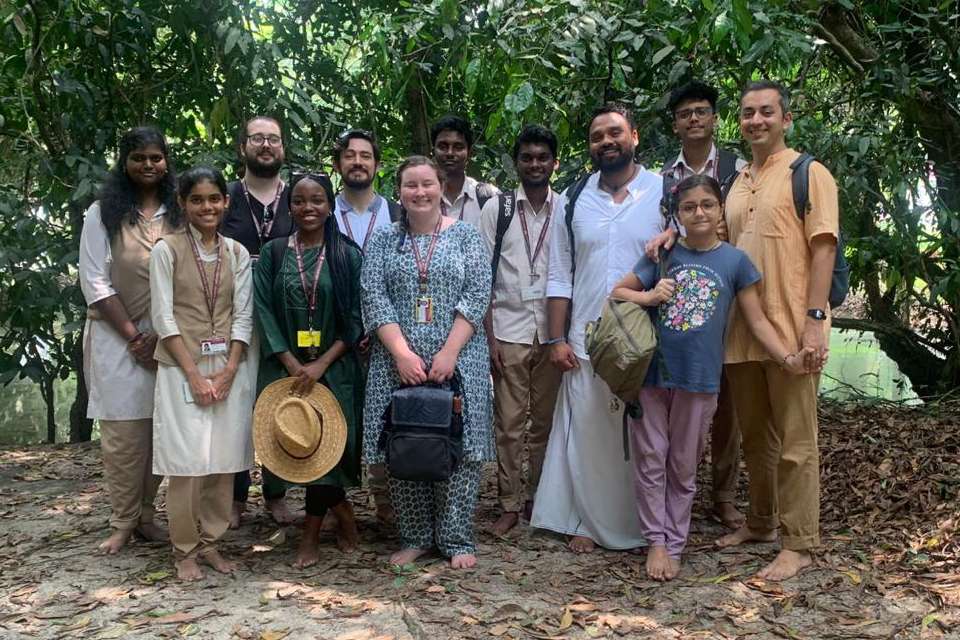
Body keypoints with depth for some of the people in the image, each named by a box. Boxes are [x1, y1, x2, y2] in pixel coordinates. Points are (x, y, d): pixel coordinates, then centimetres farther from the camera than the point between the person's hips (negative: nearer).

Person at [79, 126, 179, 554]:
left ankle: (145, 515, 16)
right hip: (116, 336, -2)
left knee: (160, 430, 4)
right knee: (123, 431, 0)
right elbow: (94, 282, -3)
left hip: (168, 336, 2)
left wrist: (160, 336, -6)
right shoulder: (103, 213, 2)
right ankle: (122, 522, 11)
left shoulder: (180, 213, 6)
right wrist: (132, 335, -8)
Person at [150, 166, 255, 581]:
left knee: (223, 459, 4)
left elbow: (243, 317, 5)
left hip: (230, 369, 3)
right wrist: (195, 375, -12)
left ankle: (210, 542, 18)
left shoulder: (237, 254, 8)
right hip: (182, 369, -3)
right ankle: (185, 550, 10)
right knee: (187, 461, -4)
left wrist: (228, 371, -7)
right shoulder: (167, 250, -1)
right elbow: (164, 318, -6)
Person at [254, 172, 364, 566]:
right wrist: (293, 365, -10)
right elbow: (264, 312, -1)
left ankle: (311, 534, 15)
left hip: (334, 368, -1)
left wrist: (320, 364, -13)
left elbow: (355, 319, -3)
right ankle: (343, 514, 21)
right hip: (286, 367, 2)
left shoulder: (347, 255, 0)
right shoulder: (273, 253, 4)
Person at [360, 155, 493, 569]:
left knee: (459, 447, -1)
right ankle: (414, 537, 17)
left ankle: (457, 539, 11)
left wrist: (449, 352, -13)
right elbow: (373, 298, -1)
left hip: (458, 361, -1)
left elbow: (477, 295, -4)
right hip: (398, 362, 2)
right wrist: (402, 353, -12)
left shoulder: (465, 236, 5)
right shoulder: (383, 241, 9)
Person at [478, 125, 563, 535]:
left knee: (544, 422, 9)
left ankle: (538, 500, 22)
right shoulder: (496, 208, 3)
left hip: (552, 332, 1)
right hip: (508, 332, -1)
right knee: (509, 424, 3)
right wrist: (489, 337, -4)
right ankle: (510, 504, 14)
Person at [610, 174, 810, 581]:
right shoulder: (663, 255, 3)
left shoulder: (735, 261, 0)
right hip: (651, 373, 1)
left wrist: (787, 358, -12)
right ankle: (656, 541, 16)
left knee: (683, 467, 10)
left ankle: (675, 543, 21)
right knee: (650, 460, 5)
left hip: (698, 379, -1)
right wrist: (649, 296, -12)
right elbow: (617, 292, 8)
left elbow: (756, 321, 1)